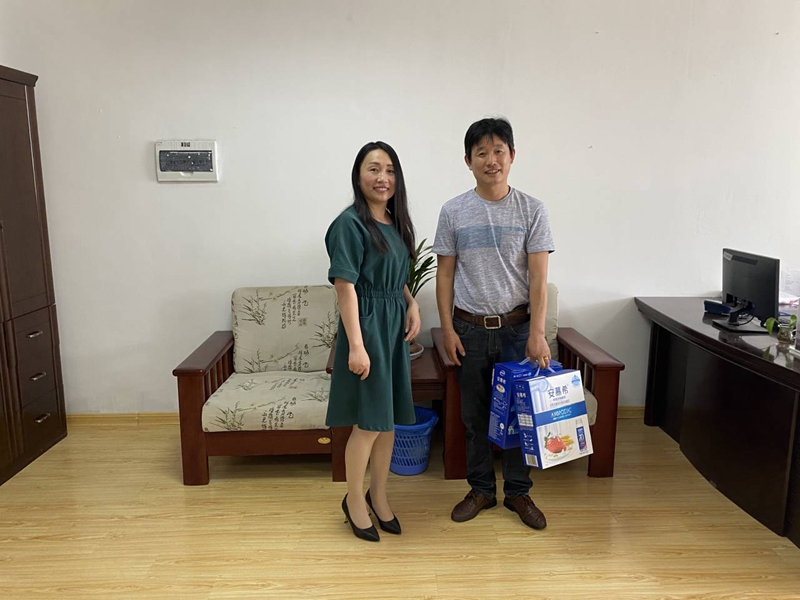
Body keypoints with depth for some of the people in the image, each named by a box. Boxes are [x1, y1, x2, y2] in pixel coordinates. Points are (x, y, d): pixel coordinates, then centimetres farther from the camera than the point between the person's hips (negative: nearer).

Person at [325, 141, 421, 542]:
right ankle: (354, 500, 23)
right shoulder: (351, 223, -13)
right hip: (367, 326, -8)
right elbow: (345, 286, -18)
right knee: (368, 422, 1)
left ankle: (378, 496, 31)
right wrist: (356, 345, -22)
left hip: (395, 327, 8)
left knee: (389, 418, 14)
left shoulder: (395, 222, 11)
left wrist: (412, 304, 3)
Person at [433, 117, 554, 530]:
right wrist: (448, 329, -4)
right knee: (475, 415, 12)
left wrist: (537, 332, -14)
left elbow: (538, 277, -7)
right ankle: (481, 489, 28)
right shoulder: (454, 212, -1)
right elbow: (445, 274, 1)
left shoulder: (531, 211, -3)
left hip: (516, 328, 0)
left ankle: (517, 492, 27)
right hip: (470, 329, 1)